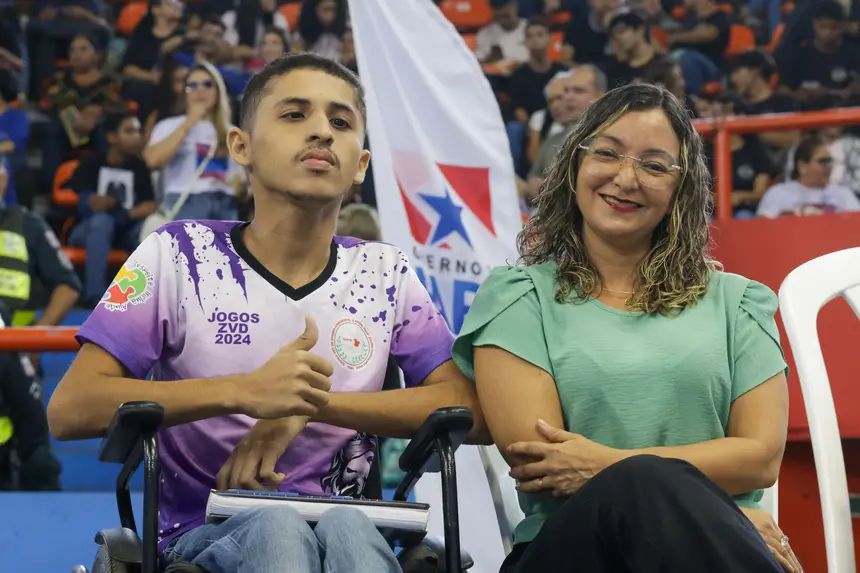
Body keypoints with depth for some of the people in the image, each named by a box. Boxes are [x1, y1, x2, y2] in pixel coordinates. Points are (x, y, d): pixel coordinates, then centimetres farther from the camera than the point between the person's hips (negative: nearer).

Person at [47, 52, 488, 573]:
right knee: (278, 523, -36)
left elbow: (474, 411, -1)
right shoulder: (180, 256, 2)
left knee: (345, 528, -36)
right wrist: (244, 392, -19)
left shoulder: (384, 274, 10)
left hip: (347, 524, 1)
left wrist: (313, 404, -13)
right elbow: (69, 410, -7)